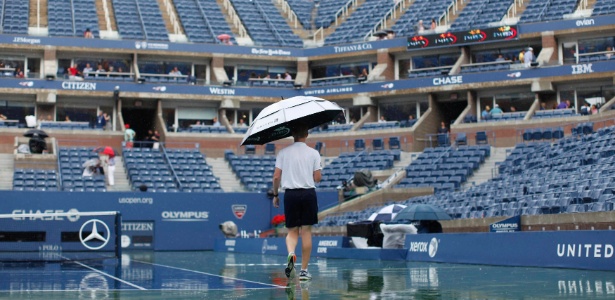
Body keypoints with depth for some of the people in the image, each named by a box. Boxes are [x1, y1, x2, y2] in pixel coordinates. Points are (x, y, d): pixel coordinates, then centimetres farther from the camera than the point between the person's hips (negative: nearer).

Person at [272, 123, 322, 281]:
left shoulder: (283, 152, 1)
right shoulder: (313, 153, 0)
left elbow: (276, 177, -1)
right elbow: (317, 178, -2)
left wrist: (275, 194, 12)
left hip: (291, 194, 1)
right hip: (308, 193, 0)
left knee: (292, 230, 11)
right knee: (306, 231, 5)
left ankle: (291, 253, -21)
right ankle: (304, 270, 7)